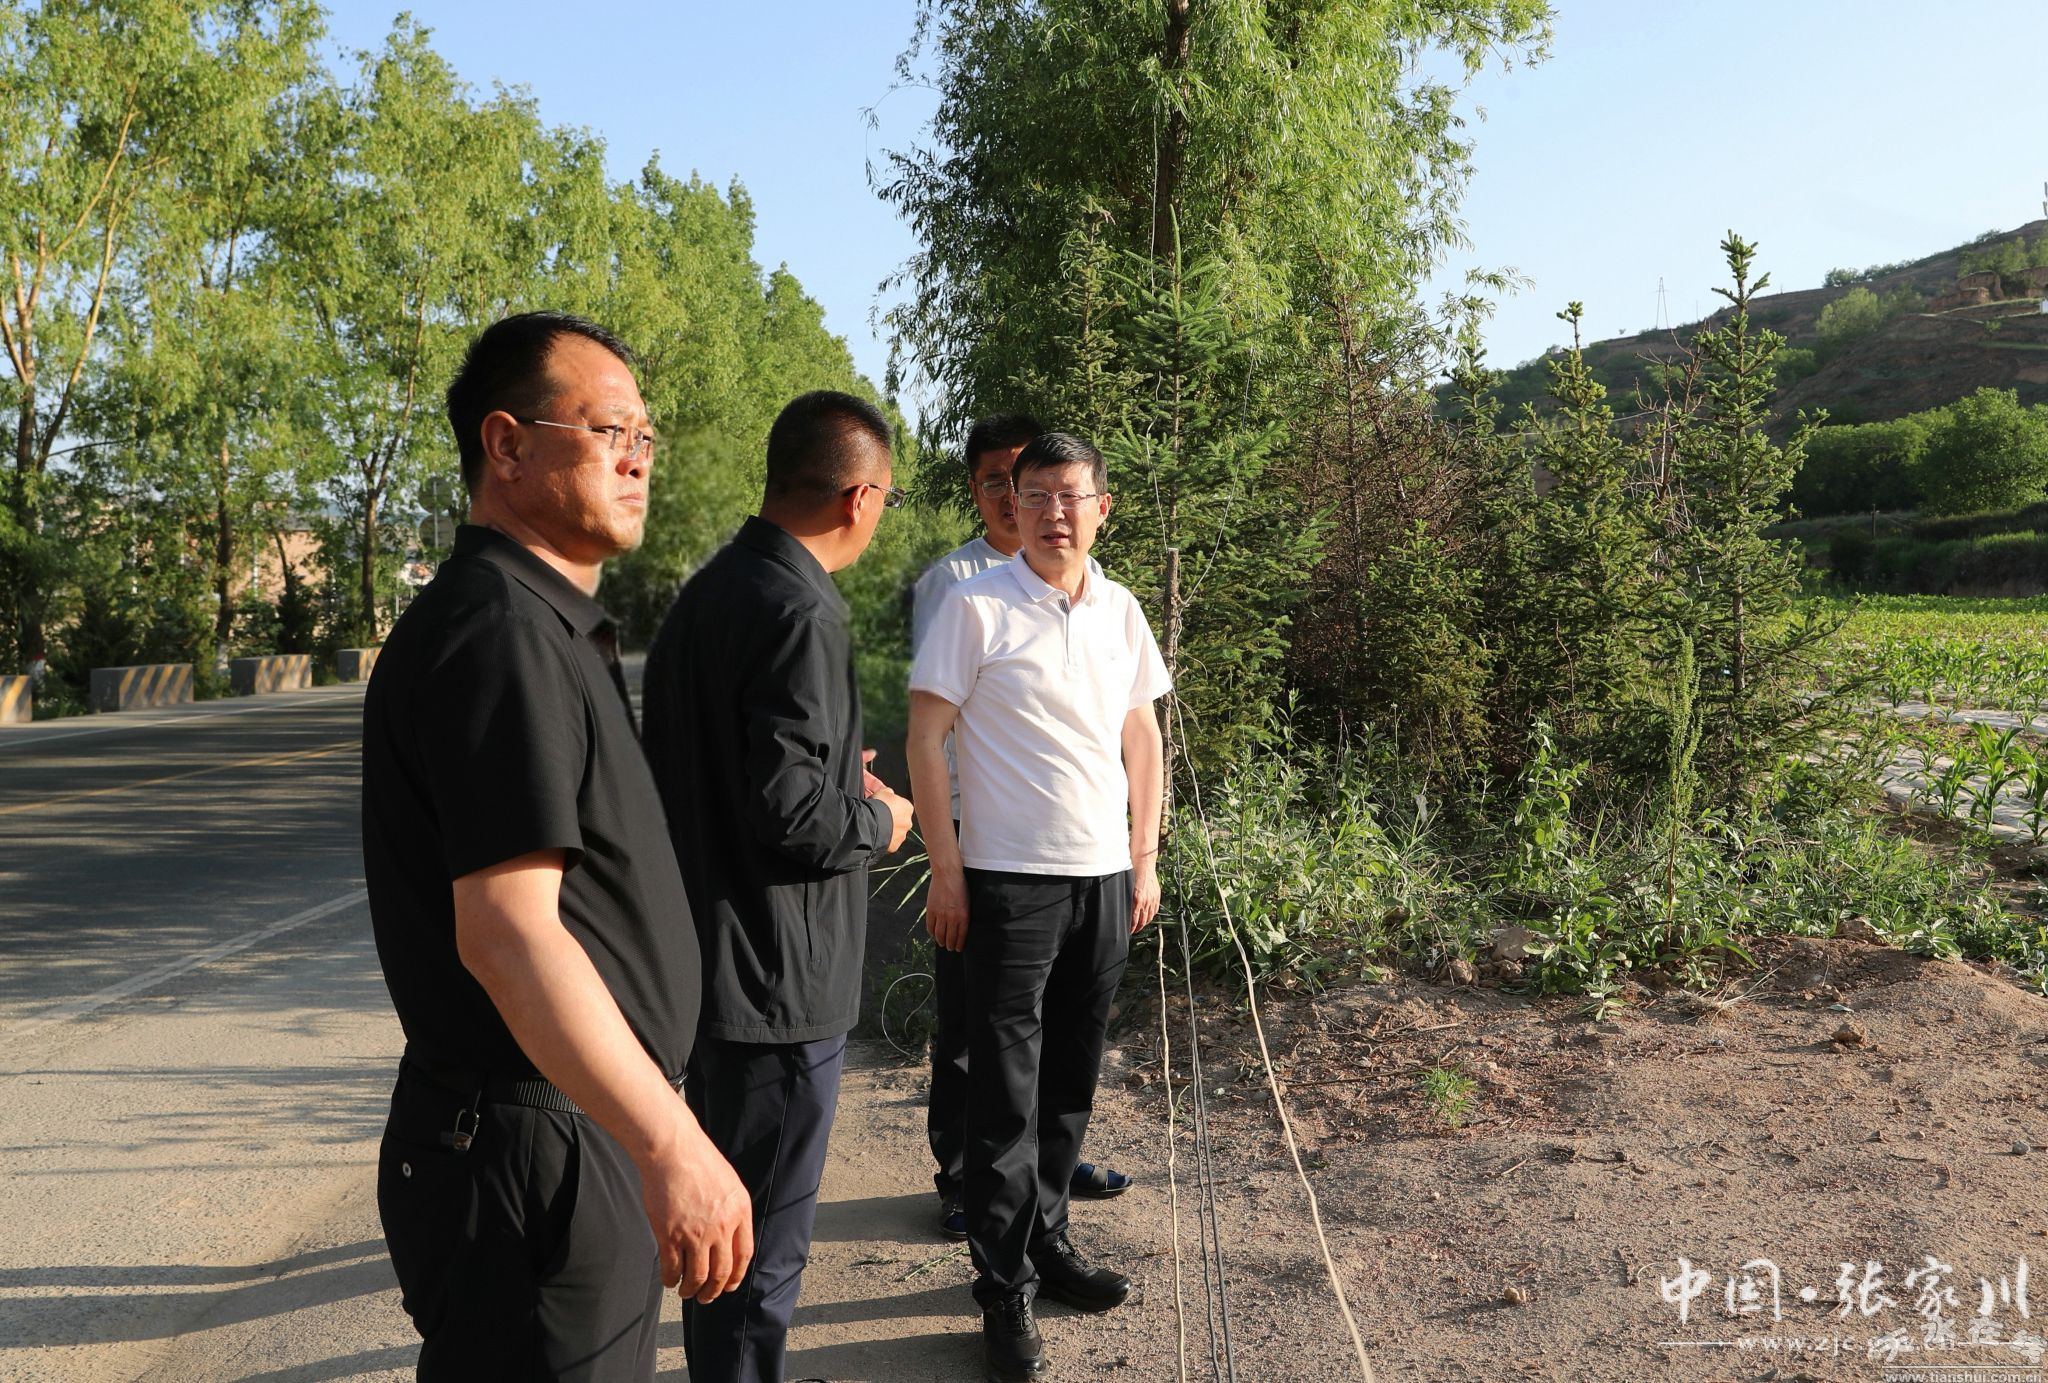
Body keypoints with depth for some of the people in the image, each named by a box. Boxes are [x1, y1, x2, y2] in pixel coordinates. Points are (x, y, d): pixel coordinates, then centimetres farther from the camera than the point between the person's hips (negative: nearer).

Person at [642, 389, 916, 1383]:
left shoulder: (706, 592, 9)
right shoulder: (801, 611, -21)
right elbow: (791, 810, -25)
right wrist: (878, 822, -7)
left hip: (706, 957, 10)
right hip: (779, 975, -10)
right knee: (764, 1241, 5)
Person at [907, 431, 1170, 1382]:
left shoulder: (1120, 611, 7)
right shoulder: (976, 607, -8)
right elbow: (926, 737, -7)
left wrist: (1145, 859, 11)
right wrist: (945, 870, -10)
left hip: (1105, 877, 5)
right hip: (1010, 878, -5)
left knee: (1070, 1082, 15)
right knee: (1006, 1092, 2)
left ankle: (1047, 1242, 33)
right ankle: (1004, 1287, 15)